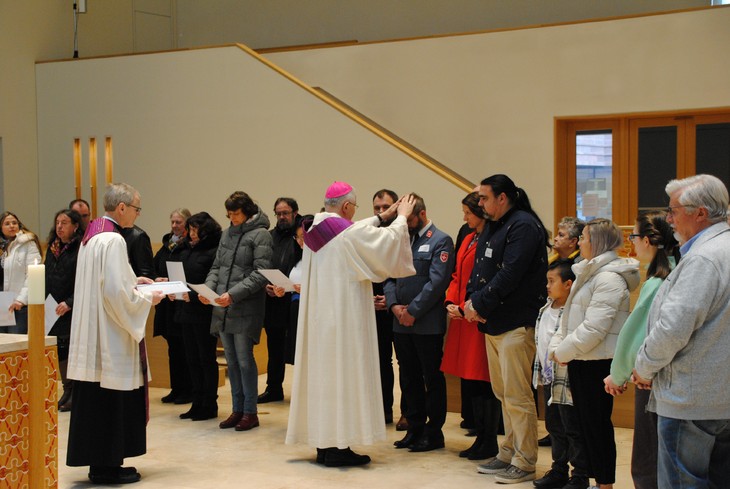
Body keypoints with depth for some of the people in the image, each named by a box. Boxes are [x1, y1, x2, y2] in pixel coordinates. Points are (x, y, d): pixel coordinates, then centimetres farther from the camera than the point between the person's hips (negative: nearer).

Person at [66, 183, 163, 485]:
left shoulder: (92, 236, 12)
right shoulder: (113, 240, -18)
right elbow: (116, 293, -22)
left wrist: (133, 281, 16)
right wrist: (148, 299, -9)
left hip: (93, 338, 10)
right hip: (110, 337, -10)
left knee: (97, 400, 13)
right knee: (112, 401, -1)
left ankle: (99, 460, 20)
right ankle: (107, 466, 6)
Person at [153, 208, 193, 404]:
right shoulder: (166, 245, 15)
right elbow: (153, 267, 16)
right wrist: (157, 280, -1)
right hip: (166, 305, 8)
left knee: (185, 349, -2)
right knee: (173, 348, 13)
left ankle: (188, 390, 7)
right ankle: (176, 389, 21)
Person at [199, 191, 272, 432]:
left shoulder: (260, 234, -5)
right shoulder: (227, 234, 16)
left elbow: (261, 274, -12)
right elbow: (216, 267, 17)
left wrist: (234, 294, -20)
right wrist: (208, 287, -3)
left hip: (245, 310, -6)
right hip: (222, 309, 6)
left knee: (245, 360, -3)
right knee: (232, 361, 10)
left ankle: (250, 412, 8)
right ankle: (237, 410, 19)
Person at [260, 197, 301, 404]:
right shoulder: (270, 237, 14)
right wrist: (265, 285, -3)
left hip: (296, 301, -6)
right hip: (272, 301, 6)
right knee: (274, 348, 14)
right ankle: (273, 389, 23)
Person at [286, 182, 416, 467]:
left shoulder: (315, 230, 9)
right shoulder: (349, 233, -16)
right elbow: (388, 241, -8)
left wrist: (382, 218, 28)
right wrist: (401, 217, 10)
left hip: (317, 315, 8)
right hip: (344, 316, -8)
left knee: (322, 372, 11)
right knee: (343, 373, -3)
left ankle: (323, 445, 18)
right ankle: (338, 448, 1)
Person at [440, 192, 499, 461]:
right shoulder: (468, 239, 16)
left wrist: (465, 308, -15)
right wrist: (451, 302, 4)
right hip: (462, 318, 9)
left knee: (483, 383, -2)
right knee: (468, 380, 12)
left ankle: (489, 444, 9)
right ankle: (481, 438, 22)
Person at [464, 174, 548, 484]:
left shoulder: (524, 226, -12)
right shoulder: (493, 227, 17)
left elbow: (509, 275, -20)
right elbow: (479, 269, 15)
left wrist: (479, 304, -14)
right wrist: (471, 300, -3)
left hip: (516, 323, -10)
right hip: (493, 322, 10)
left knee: (518, 396, -6)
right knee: (503, 394, 15)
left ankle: (524, 463, 2)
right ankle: (508, 454, 24)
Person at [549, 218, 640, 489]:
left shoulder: (609, 278, -16)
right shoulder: (588, 273, 16)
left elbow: (594, 327, -22)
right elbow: (570, 315, 18)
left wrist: (564, 351, -14)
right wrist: (556, 345, 4)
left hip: (598, 362, -9)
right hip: (580, 360, 9)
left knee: (597, 424, -1)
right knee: (585, 423, 13)